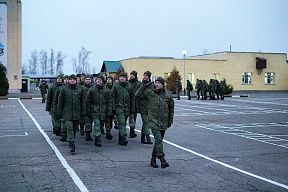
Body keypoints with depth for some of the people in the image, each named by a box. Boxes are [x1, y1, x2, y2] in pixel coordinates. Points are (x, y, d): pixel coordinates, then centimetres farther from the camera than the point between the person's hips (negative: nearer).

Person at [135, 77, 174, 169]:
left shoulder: (168, 94, 5)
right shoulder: (149, 93, -2)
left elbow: (171, 108, 13)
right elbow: (137, 95, -5)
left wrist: (170, 121, 14)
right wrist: (145, 86, -14)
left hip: (164, 122, 4)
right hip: (153, 121, -3)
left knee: (158, 141, 10)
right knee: (158, 140, -17)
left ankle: (153, 160, 22)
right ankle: (162, 159, -19)